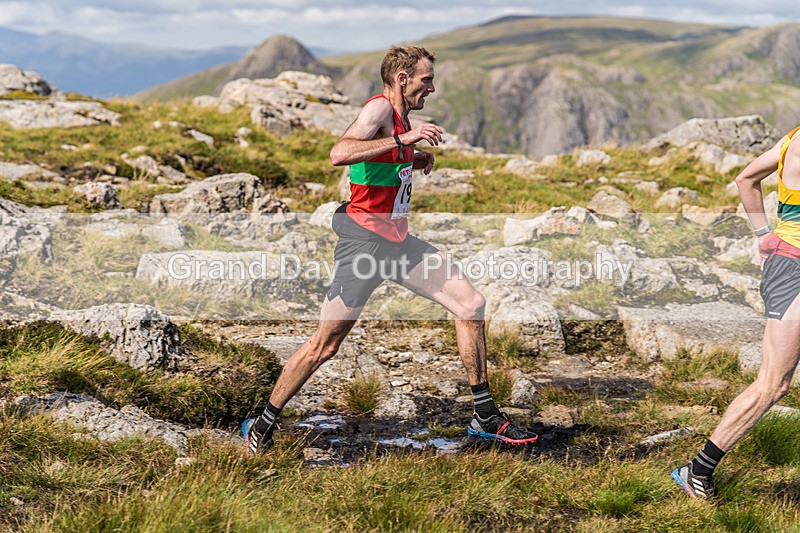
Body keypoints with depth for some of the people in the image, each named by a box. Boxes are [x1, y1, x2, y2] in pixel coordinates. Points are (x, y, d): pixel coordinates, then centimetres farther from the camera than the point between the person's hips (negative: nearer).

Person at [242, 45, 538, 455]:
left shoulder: (399, 115, 14)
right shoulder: (379, 108, -13)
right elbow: (339, 153, -32)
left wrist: (417, 158, 16)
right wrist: (405, 138, -33)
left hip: (398, 242, 9)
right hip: (365, 240, -9)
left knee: (470, 303, 3)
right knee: (326, 344, -4)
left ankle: (485, 417, 12)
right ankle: (262, 427, 12)